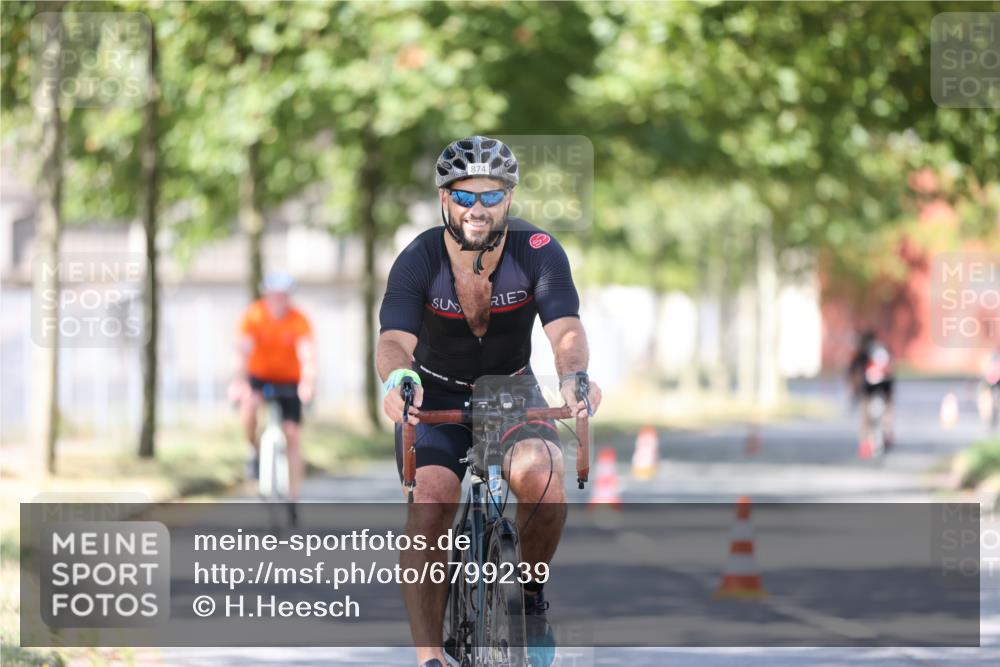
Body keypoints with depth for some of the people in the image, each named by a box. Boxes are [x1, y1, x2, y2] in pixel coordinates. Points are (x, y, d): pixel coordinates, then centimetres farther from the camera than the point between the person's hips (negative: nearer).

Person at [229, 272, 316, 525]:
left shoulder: (299, 321, -19)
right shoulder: (254, 315, -19)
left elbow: (307, 353, -33)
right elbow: (243, 350, -31)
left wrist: (308, 382, -53)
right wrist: (240, 380, -48)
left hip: (288, 381, 0)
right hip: (259, 376, 0)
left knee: (292, 433, -8)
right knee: (249, 405, -34)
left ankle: (293, 501, 0)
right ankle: (254, 452, -6)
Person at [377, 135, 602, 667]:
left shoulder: (538, 252, -18)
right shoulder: (419, 261, -20)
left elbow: (565, 328, -32)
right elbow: (394, 339, -34)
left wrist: (573, 376, -55)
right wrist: (399, 378, -59)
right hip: (436, 398, 0)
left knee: (539, 475, -30)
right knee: (430, 501, -26)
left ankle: (531, 592, -2)